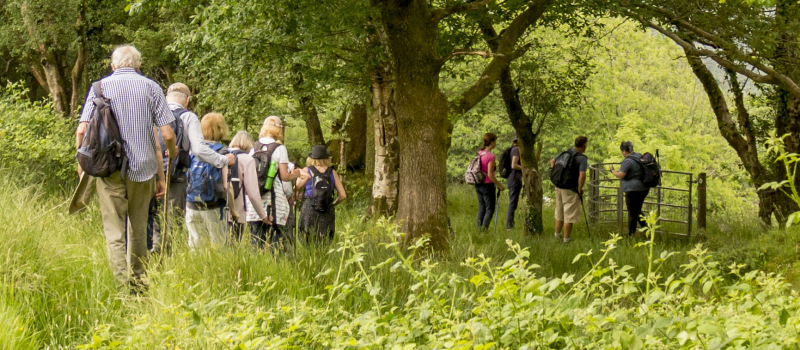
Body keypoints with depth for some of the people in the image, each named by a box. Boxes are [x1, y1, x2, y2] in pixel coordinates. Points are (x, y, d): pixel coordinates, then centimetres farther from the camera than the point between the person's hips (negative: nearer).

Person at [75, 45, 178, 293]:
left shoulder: (100, 87, 5)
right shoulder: (151, 87, 5)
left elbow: (82, 131, -3)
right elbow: (167, 134, -1)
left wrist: (82, 163, 11)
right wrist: (172, 153, 20)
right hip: (143, 168, 1)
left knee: (114, 230, -2)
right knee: (138, 228, 16)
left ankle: (122, 284, -14)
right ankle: (140, 283, 23)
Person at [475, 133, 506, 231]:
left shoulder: (479, 153, 5)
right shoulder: (491, 156, -18)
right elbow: (490, 175, -20)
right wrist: (500, 186, -11)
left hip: (478, 185, 7)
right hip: (487, 185, -7)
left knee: (481, 208, 15)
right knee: (490, 209, 2)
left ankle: (479, 229, 14)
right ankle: (484, 229, -3)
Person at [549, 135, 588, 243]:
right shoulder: (582, 158, -15)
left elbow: (552, 161, 19)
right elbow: (582, 175, -26)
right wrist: (580, 190, -13)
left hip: (559, 187, 7)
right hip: (571, 190, -7)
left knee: (560, 211, 21)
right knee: (569, 214, 1)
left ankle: (557, 233, 32)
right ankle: (567, 237, 5)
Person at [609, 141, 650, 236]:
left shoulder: (627, 161, -18)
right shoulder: (640, 157, 9)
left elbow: (620, 175, -21)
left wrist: (612, 170, -5)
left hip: (633, 190, -9)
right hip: (644, 188, 9)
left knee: (632, 213, 1)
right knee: (637, 210, 22)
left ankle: (631, 234, 8)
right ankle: (645, 226, 8)